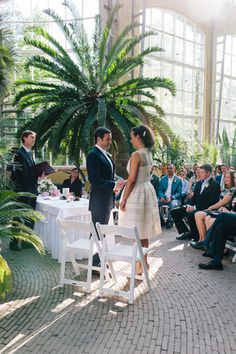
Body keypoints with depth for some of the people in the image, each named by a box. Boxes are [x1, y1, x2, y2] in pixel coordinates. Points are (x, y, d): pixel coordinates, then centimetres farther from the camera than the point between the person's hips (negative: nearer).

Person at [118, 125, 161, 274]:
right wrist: (126, 181, 18)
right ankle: (144, 261, 28)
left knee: (137, 232, 1)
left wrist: (123, 199, -14)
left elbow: (132, 180, -20)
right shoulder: (149, 154, 10)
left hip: (137, 194, -9)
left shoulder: (136, 155, -17)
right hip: (147, 190, 9)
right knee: (143, 231, 17)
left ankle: (140, 264, 10)